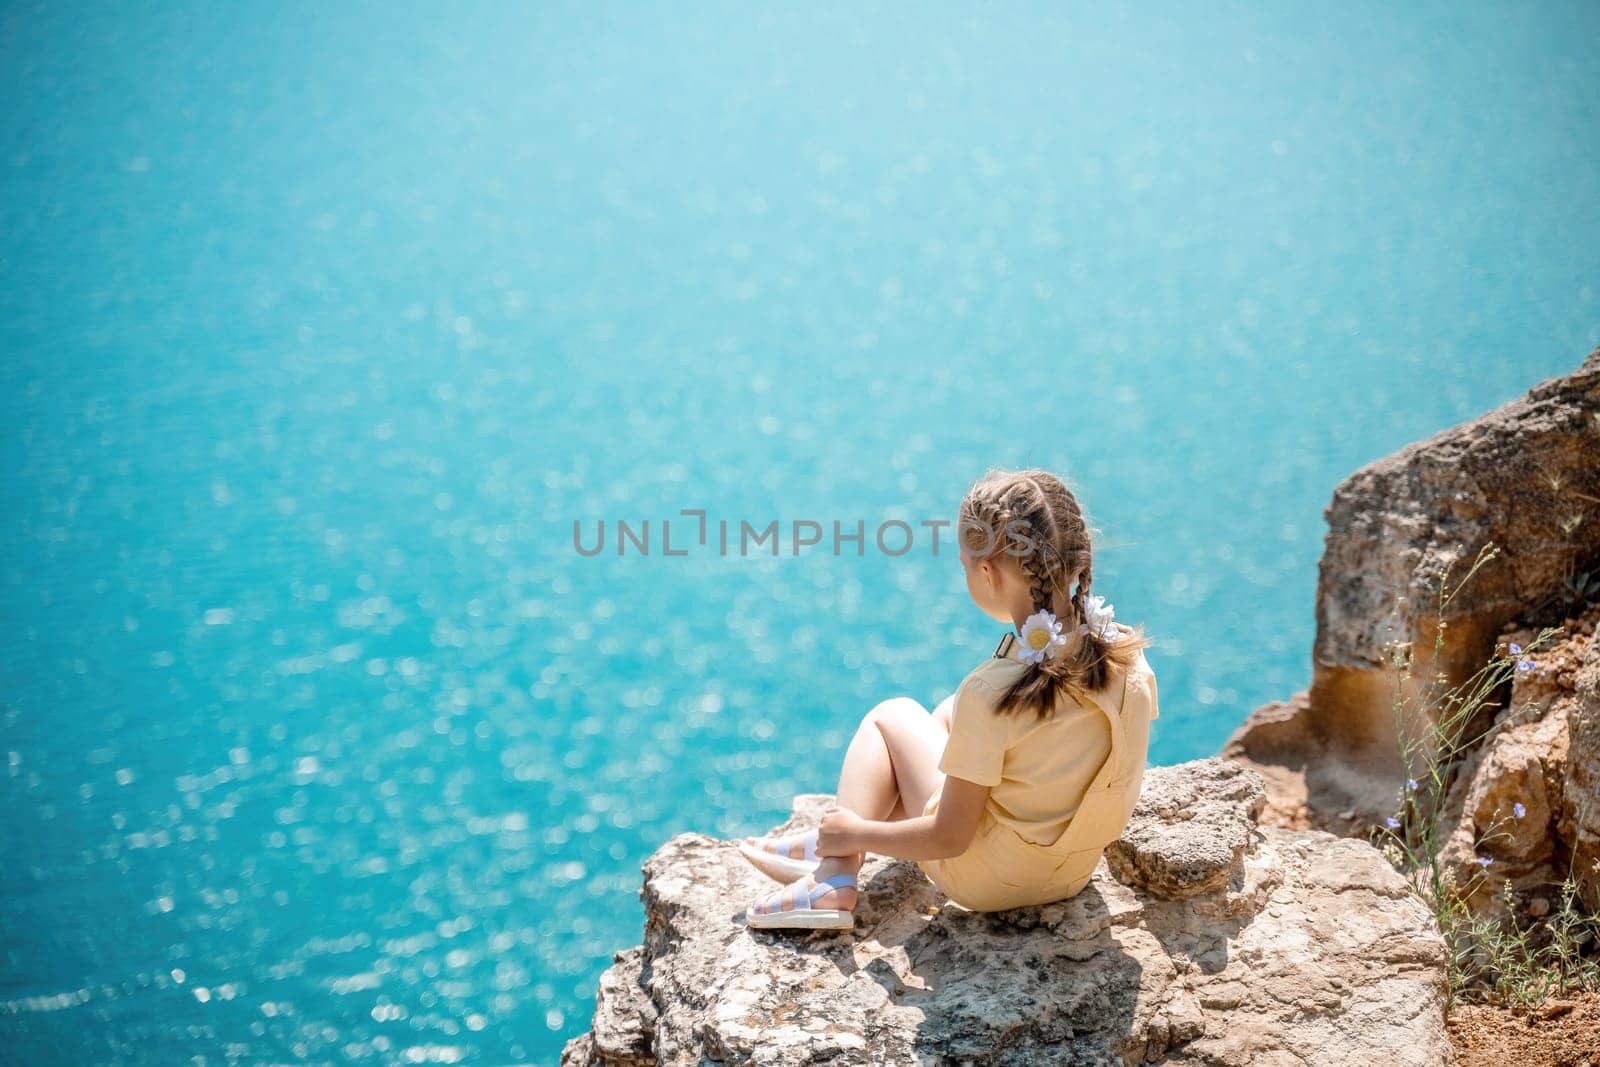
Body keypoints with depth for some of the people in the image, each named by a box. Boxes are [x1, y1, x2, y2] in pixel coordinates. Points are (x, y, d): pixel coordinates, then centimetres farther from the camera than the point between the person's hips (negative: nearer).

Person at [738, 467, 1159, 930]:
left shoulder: (991, 692, -30)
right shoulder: (1130, 654, -13)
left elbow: (950, 838, -22)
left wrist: (856, 833, -5)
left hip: (988, 881, -6)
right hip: (1074, 872, 6)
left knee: (891, 715, 14)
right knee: (951, 713, 23)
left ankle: (834, 876, 6)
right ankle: (836, 842, 26)